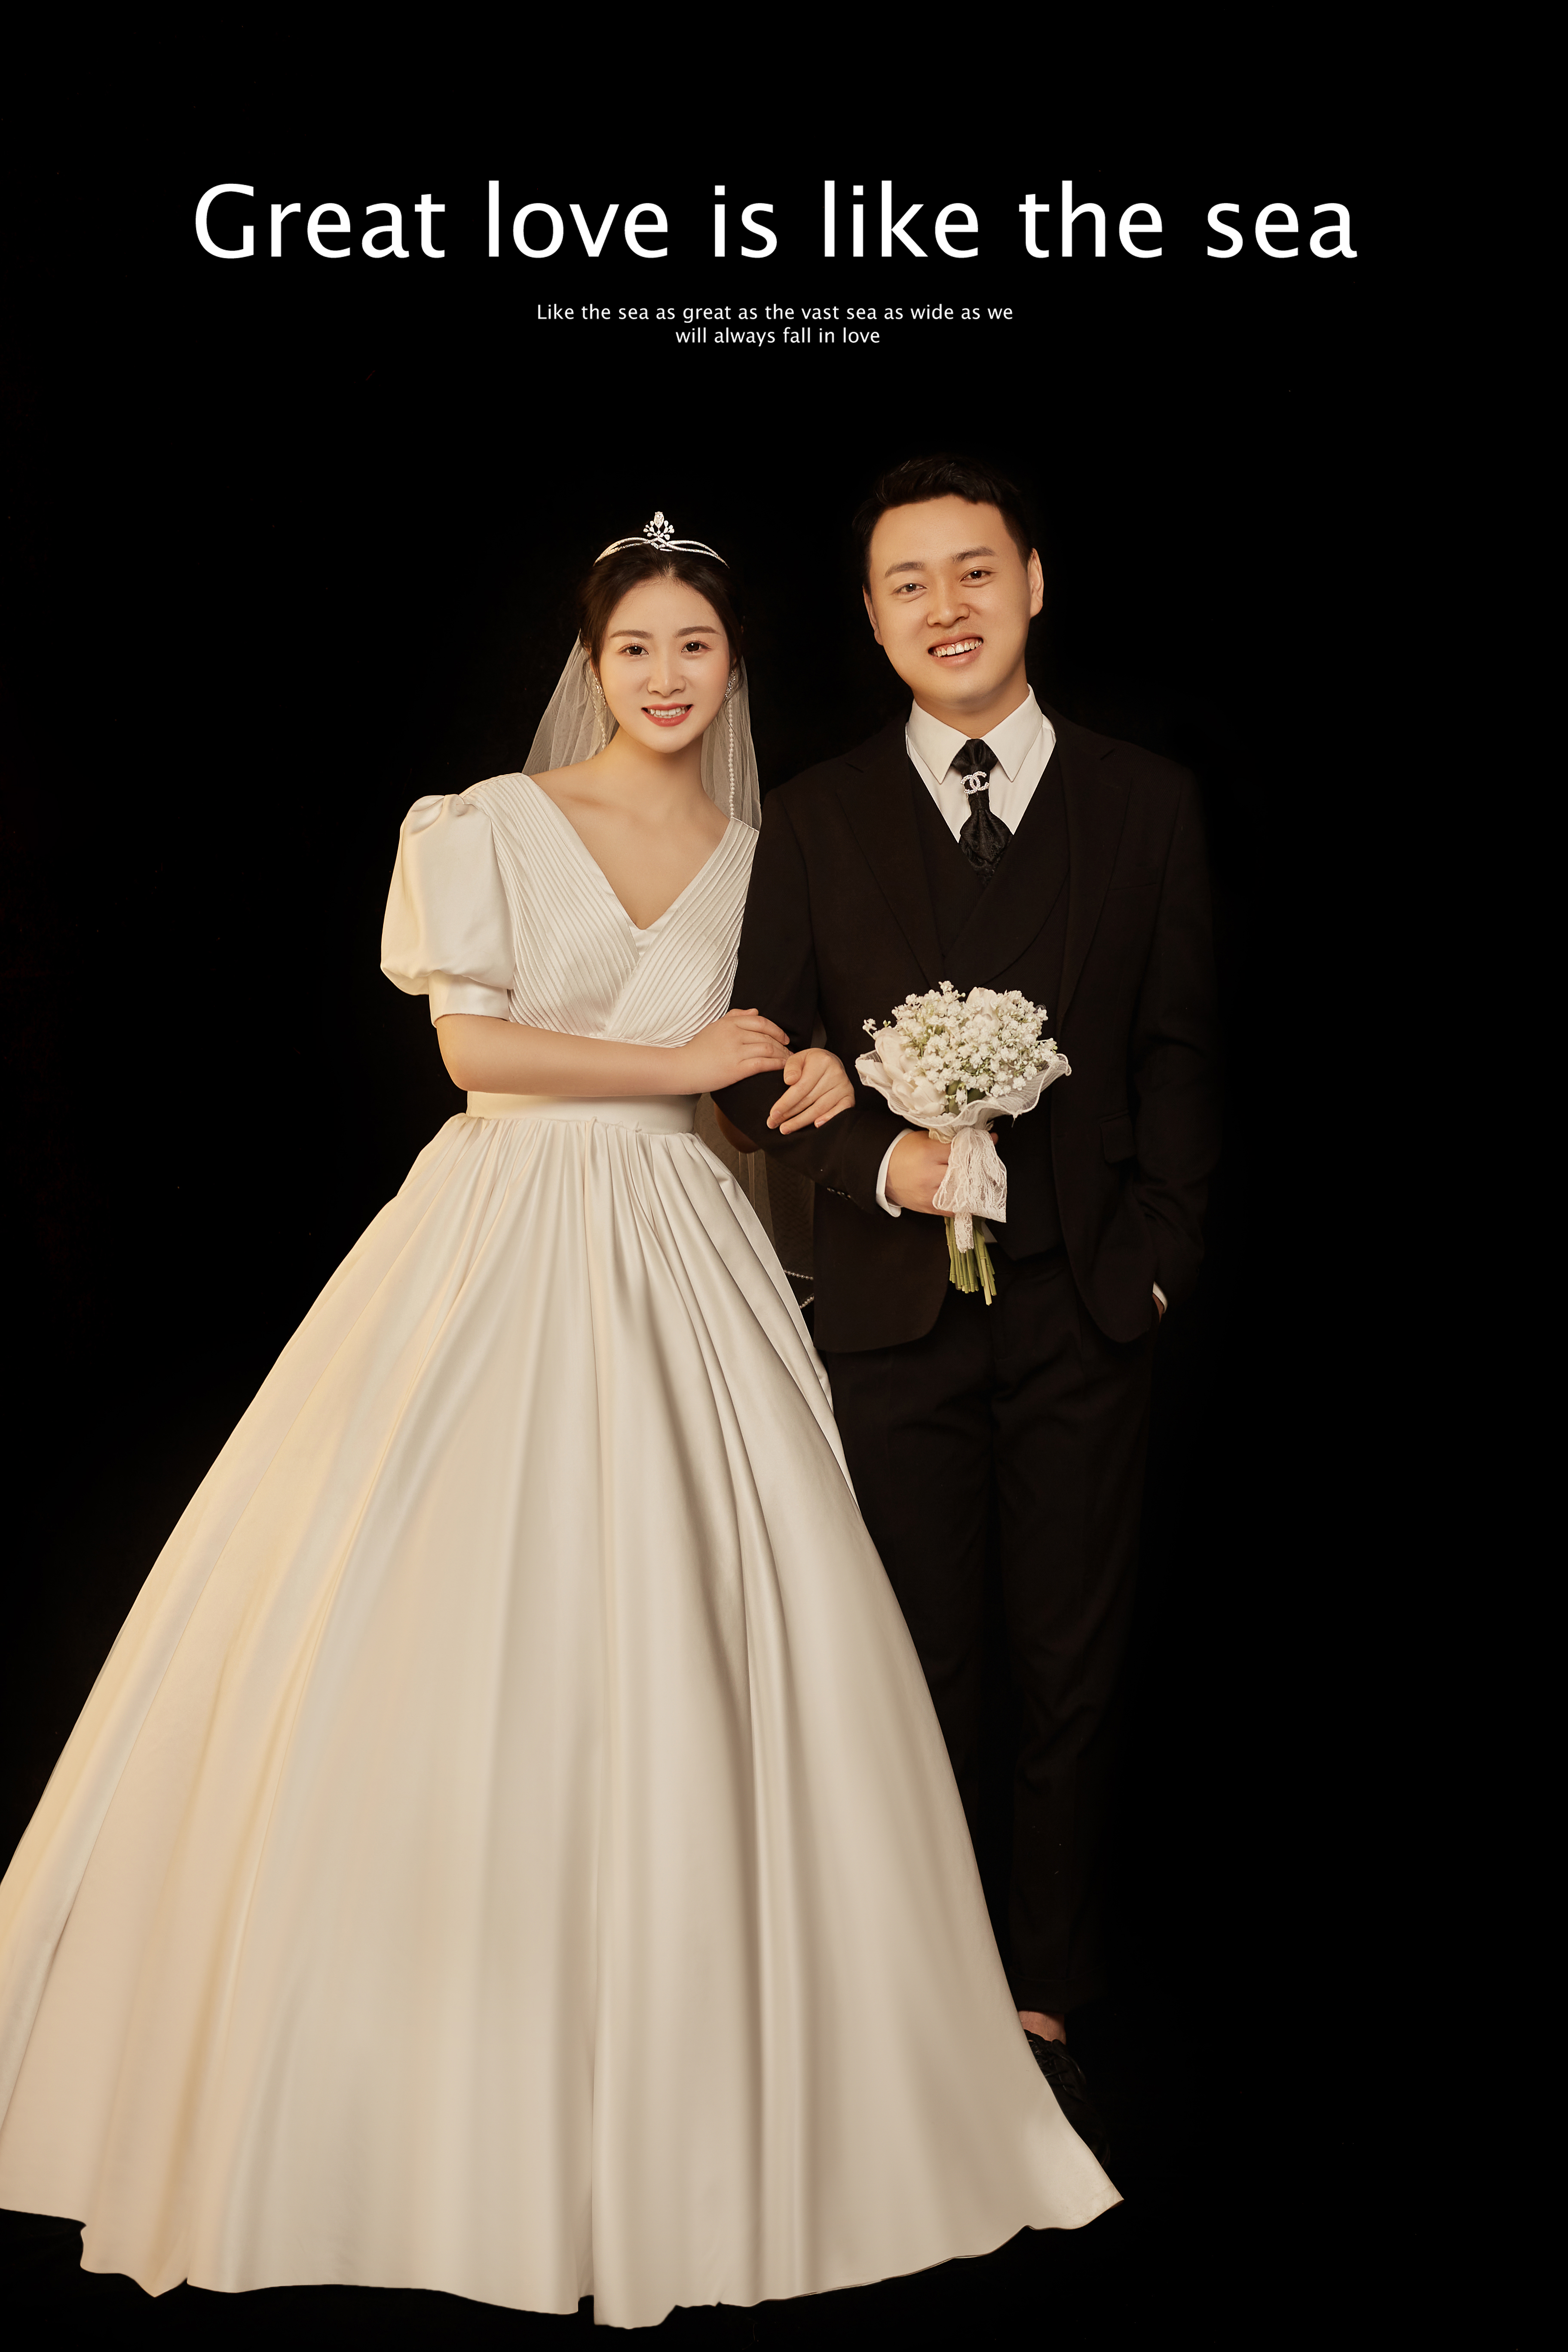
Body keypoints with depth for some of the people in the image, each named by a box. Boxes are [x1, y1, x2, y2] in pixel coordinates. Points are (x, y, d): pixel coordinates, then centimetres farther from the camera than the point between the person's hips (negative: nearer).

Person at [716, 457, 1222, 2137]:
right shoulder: (817, 817, 7)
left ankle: (1045, 2000, 26)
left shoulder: (1147, 803, 7)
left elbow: (1181, 1054, 6)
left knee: (1074, 1677, 9)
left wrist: (1156, 1257, -2)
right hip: (895, 1308, 0)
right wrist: (882, 1161, -12)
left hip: (1085, 1310, 0)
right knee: (916, 1683, 8)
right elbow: (758, 1064, 5)